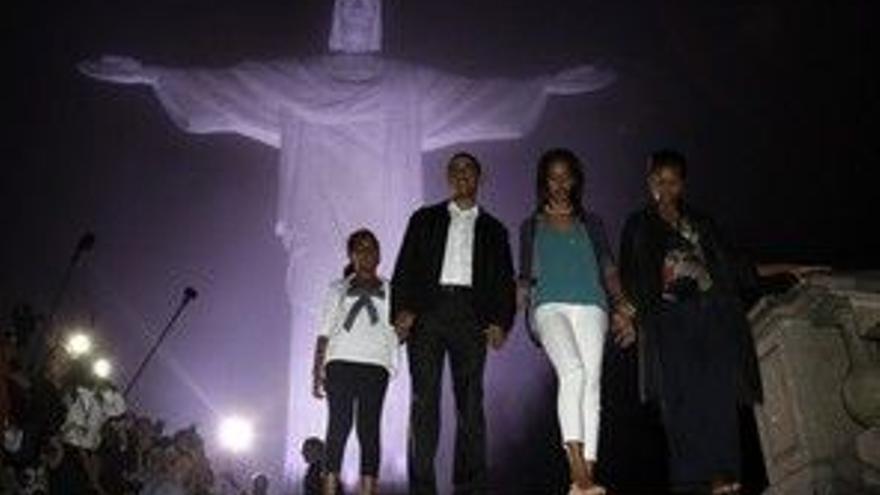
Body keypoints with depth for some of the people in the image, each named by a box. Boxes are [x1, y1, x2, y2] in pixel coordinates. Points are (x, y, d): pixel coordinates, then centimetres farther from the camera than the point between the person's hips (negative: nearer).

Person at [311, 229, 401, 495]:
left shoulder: (390, 291, 21)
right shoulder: (338, 289, 22)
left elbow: (397, 333, 15)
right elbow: (324, 333, 15)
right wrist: (317, 370, 3)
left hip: (375, 365, 0)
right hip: (341, 361, 0)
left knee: (369, 427, -8)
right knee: (339, 424, -10)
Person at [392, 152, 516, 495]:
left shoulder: (493, 229, 21)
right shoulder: (425, 219, 19)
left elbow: (504, 281, 14)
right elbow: (405, 267, 10)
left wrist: (501, 322, -2)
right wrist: (402, 309, -6)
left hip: (471, 315, 1)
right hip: (428, 310, -1)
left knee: (470, 400, -4)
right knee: (424, 399, -7)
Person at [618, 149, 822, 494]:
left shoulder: (700, 223, 24)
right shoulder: (638, 227, 18)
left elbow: (733, 266, 25)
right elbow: (629, 281, 10)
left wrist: (787, 269, 21)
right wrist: (629, 315, -5)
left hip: (712, 317, 2)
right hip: (670, 321, -2)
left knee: (718, 394, -12)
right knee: (682, 398, -13)